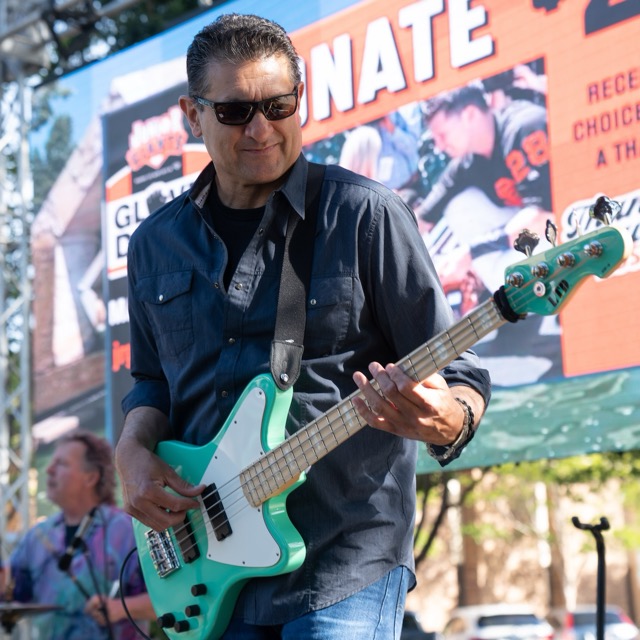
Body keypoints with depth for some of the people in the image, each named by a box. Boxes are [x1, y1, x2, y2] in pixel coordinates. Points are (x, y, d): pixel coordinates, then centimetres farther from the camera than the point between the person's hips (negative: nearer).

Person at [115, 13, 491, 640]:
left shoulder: (363, 215, -5)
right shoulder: (156, 243, 9)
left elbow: (458, 375, -5)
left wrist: (442, 420, -28)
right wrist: (134, 451, 1)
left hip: (344, 562, -4)